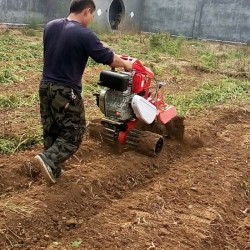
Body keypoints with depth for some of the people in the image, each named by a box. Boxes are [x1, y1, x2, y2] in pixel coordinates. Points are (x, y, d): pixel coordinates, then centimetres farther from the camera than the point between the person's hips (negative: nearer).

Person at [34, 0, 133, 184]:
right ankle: (49, 160, -10)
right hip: (66, 91, -7)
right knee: (74, 132, 5)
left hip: (46, 86, 8)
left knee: (51, 130, 17)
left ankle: (53, 168, 25)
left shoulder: (50, 26, 6)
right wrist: (126, 64, 10)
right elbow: (108, 57, -8)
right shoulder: (85, 35, -16)